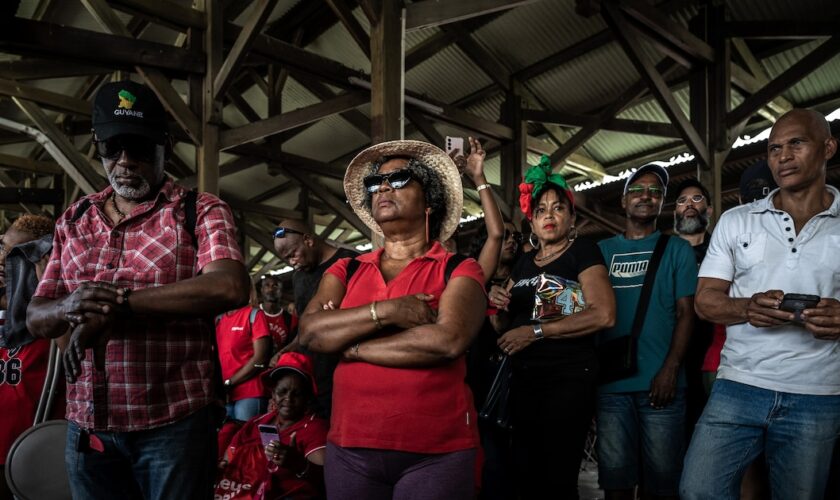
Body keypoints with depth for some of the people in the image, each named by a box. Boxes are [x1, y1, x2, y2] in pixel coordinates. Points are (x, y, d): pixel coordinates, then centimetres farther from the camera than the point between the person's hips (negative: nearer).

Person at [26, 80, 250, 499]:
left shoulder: (201, 212, -4)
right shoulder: (74, 221, 11)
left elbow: (231, 288, -22)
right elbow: (35, 319, 12)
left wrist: (117, 304, -21)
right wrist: (69, 308, -13)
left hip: (174, 423, -4)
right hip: (87, 426, 5)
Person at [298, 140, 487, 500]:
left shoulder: (459, 270, -2)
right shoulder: (346, 271, 10)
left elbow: (448, 340, -19)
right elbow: (310, 332, -4)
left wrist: (348, 345, -10)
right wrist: (384, 312, -17)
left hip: (436, 452, -3)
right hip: (350, 448, 4)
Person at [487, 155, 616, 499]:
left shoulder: (583, 251, -5)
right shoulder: (523, 263, 14)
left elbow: (604, 314, -19)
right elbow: (507, 328, 21)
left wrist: (536, 332, -17)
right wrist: (500, 305, -2)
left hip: (569, 378, -6)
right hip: (524, 379, 6)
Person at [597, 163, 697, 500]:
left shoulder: (677, 249, 6)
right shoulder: (603, 250, 12)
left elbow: (686, 313, -1)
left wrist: (670, 370, -12)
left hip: (660, 382, -2)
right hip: (611, 383, 2)